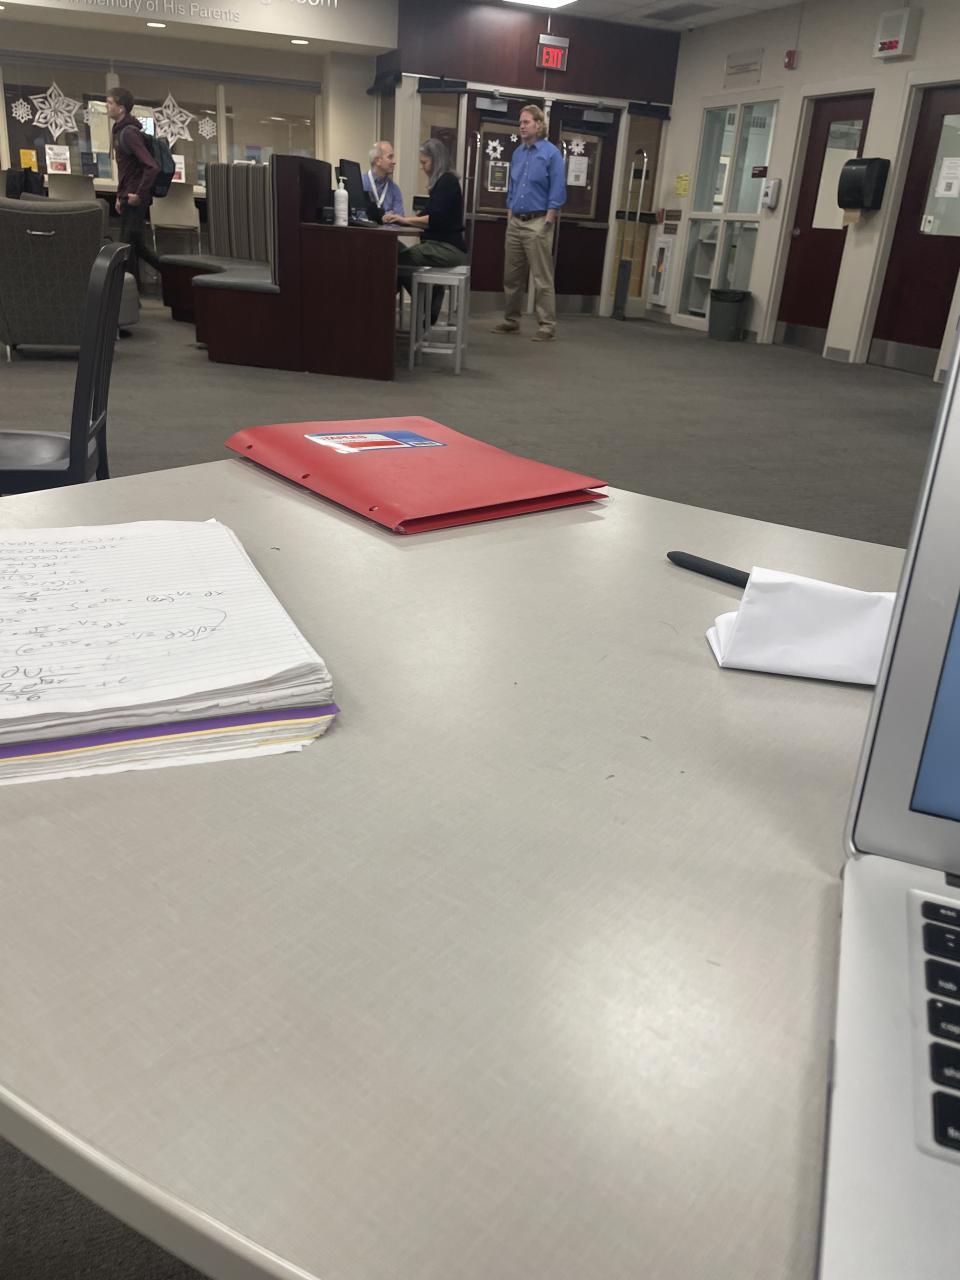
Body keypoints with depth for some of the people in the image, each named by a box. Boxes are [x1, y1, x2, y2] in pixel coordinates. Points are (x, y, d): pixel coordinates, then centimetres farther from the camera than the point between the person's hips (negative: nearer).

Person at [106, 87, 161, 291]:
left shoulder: (129, 133, -16)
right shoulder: (120, 131, 13)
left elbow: (152, 167, -26)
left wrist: (139, 195, -20)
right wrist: (120, 196, 17)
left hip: (134, 200, -10)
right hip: (128, 197, 10)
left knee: (129, 246, -3)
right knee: (137, 245, 14)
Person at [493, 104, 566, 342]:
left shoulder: (551, 153, -7)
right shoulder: (517, 153, 12)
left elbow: (557, 191, -10)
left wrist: (546, 223, -15)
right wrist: (510, 217, 12)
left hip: (537, 223, -7)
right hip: (515, 222, 7)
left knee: (542, 278, -6)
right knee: (511, 276, 11)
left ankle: (547, 326, -4)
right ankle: (511, 320, 22)